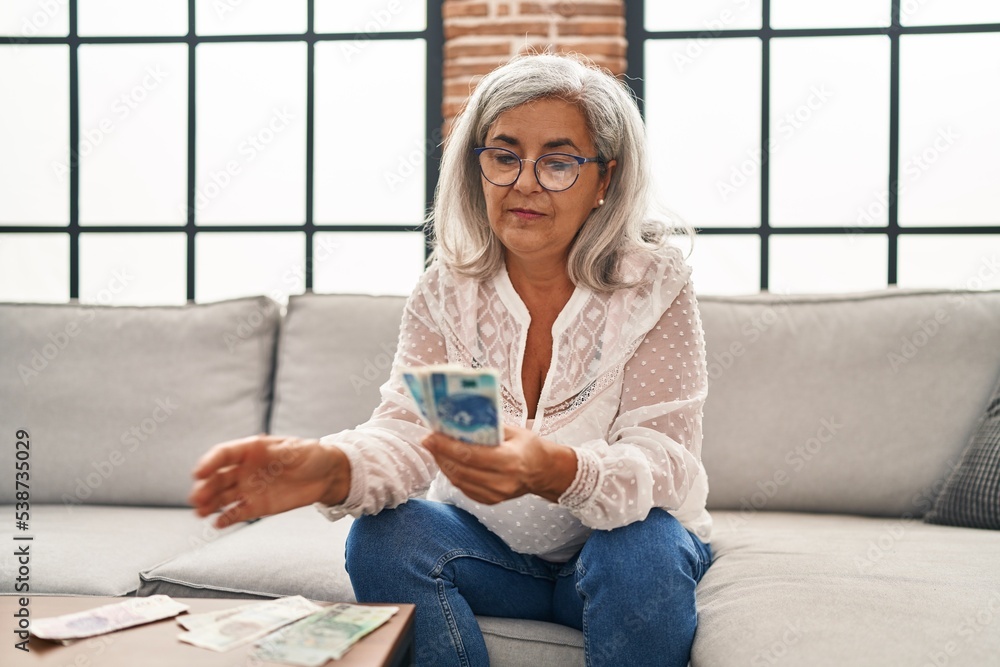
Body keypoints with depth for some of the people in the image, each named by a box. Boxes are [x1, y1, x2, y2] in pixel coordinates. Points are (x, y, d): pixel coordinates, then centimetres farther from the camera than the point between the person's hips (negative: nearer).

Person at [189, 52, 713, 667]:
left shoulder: (654, 285, -14)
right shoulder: (448, 289, -5)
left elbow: (663, 461, -24)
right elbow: (409, 430, -17)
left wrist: (555, 472, -47)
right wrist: (333, 468, -43)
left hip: (614, 544, -2)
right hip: (492, 551, 2)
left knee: (644, 547, -34)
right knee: (384, 535, -25)